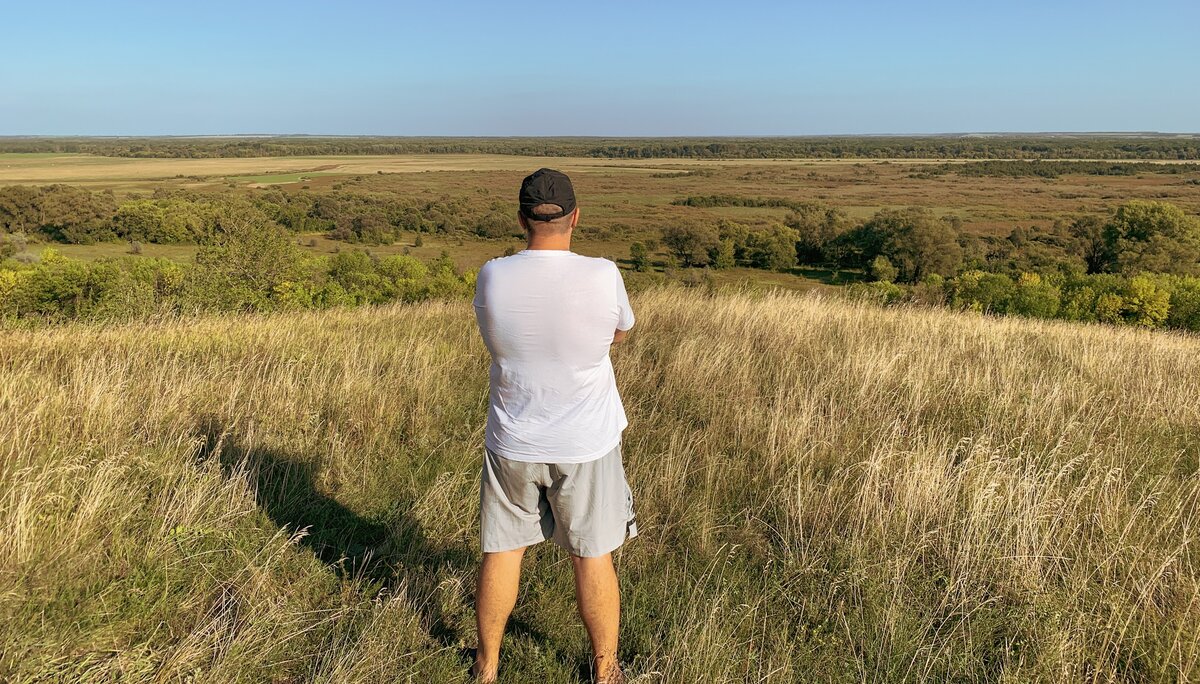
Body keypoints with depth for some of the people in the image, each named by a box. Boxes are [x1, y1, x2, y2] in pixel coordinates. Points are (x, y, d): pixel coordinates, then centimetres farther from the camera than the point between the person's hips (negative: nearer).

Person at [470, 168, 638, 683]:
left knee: (501, 552, 17)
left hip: (513, 445, 2)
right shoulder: (603, 277, -17)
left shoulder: (492, 277, -12)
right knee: (593, 557, 14)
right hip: (587, 446, -1)